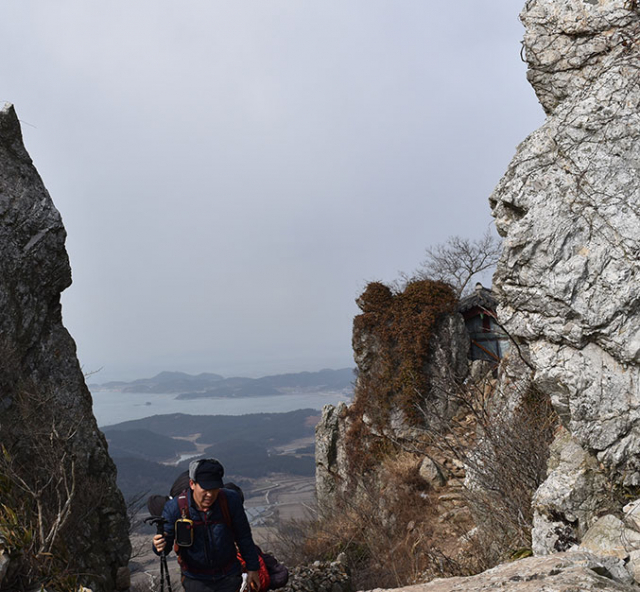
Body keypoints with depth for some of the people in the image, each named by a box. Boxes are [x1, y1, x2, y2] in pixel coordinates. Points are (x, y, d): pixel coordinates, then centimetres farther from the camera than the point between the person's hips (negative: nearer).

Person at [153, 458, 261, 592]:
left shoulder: (230, 501, -17)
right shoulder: (175, 507, -20)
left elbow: (244, 537, -3)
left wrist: (252, 568, 4)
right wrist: (160, 547, -35)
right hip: (195, 580, 0)